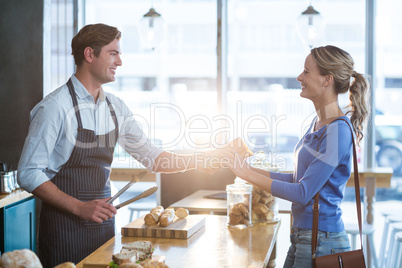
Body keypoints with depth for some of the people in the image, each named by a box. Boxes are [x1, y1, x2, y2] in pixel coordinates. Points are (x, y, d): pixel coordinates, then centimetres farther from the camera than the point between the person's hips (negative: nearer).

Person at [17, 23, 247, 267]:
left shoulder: (116, 107, 6)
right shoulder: (56, 107, -14)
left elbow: (152, 158, 9)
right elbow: (29, 173, -15)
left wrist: (197, 161, -5)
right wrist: (79, 207, -21)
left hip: (103, 219, 6)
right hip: (64, 224, -6)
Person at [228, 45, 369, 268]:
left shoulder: (337, 131, -19)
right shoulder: (318, 123, 10)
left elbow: (303, 192, -21)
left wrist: (250, 176, -16)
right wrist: (251, 170, 9)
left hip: (321, 242, -9)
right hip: (302, 236, 9)